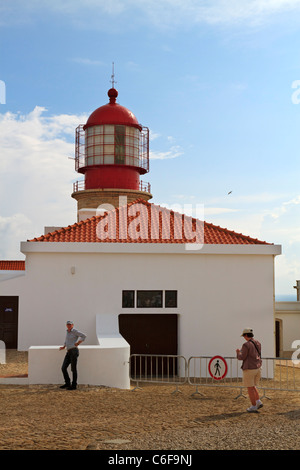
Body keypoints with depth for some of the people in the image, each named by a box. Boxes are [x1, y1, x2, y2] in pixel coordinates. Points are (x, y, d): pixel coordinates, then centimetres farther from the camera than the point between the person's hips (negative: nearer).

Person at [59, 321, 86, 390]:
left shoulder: (75, 331, -7)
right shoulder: (68, 331, 19)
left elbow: (84, 336, -15)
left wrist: (78, 343, -14)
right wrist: (63, 347, 21)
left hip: (74, 351, -8)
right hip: (69, 352, 8)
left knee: (73, 369, -1)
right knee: (63, 368, 5)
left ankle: (74, 385, 8)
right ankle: (67, 383, 17)